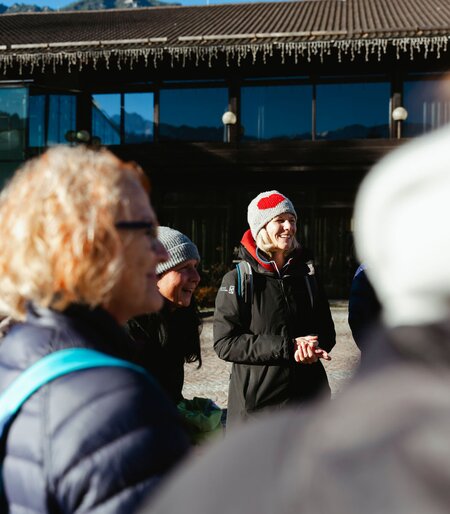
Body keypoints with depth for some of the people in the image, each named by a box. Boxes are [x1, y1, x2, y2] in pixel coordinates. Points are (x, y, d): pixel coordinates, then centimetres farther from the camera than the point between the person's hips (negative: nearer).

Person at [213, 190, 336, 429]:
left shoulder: (307, 275, 8)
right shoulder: (238, 280, -6)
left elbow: (327, 331, 15)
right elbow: (225, 343, -11)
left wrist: (313, 347, -10)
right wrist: (286, 347, -18)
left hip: (308, 394, 4)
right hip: (255, 398, -4)